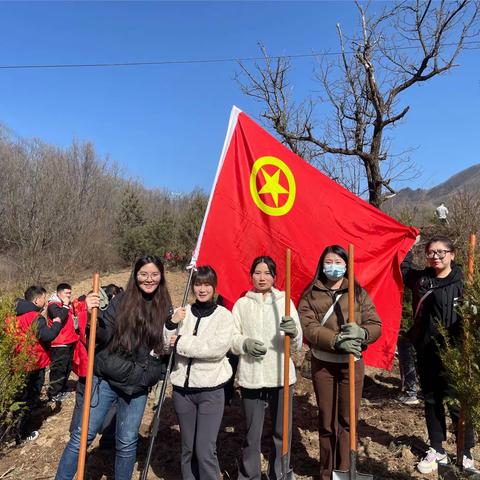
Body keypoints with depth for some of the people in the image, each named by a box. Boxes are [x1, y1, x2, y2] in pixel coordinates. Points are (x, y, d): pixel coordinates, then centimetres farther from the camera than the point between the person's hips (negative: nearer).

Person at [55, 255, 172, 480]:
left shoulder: (165, 308, 1)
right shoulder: (121, 300, -6)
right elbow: (104, 336, -10)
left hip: (137, 385, 2)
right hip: (106, 378, -1)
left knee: (127, 442, 12)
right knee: (83, 434, 5)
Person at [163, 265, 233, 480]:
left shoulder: (224, 315, -5)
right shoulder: (182, 313, 4)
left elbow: (218, 348, -19)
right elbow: (166, 345, 3)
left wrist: (181, 343, -16)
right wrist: (171, 324, -15)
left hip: (211, 389, -3)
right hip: (182, 388, 4)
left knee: (205, 450, -3)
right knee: (188, 448, 17)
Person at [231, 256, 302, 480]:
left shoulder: (284, 301, 3)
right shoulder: (242, 304, 4)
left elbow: (297, 344, 0)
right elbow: (232, 339, 4)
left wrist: (293, 332, -22)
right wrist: (245, 343, -16)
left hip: (281, 376, 0)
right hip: (251, 377, 0)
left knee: (282, 432, 11)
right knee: (252, 435, 9)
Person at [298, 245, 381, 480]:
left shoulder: (359, 293, 4)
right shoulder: (311, 294, 0)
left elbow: (375, 325, -2)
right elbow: (308, 327, -13)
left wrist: (361, 332, -25)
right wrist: (337, 340, -27)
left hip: (352, 363, 1)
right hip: (322, 364, 0)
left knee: (348, 419, 9)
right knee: (326, 421, 11)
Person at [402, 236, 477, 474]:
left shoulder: (462, 282, -8)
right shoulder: (420, 278, 3)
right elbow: (403, 268, 23)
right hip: (426, 351, 4)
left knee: (458, 404, 6)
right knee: (431, 401, 15)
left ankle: (466, 454, 27)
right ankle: (436, 450, 32)